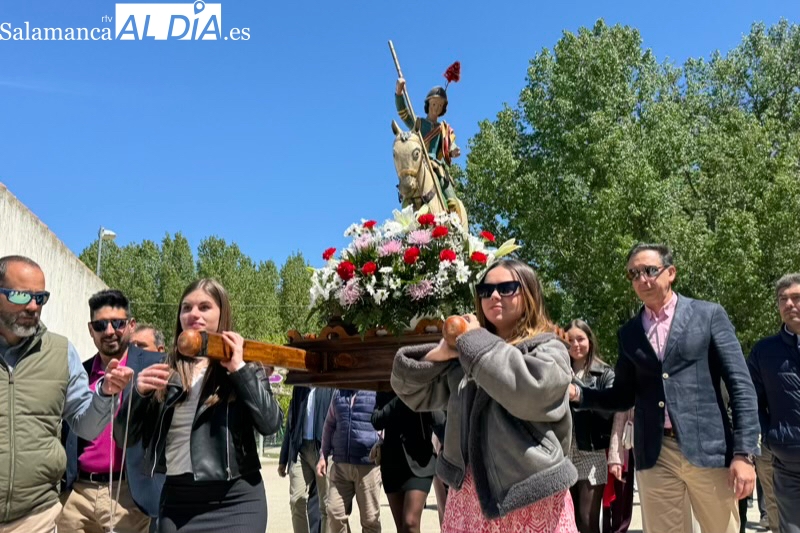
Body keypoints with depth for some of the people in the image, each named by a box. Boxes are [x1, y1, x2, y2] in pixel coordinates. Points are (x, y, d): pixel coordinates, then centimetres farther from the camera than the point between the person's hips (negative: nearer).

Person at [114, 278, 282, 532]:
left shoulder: (245, 365, 2)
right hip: (175, 501, 2)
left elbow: (271, 424, -11)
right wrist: (139, 392, -11)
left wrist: (239, 369, -13)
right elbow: (123, 437, 5)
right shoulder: (164, 369, 7)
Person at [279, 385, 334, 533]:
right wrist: (283, 458, 13)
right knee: (297, 501, -1)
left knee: (326, 505, 1)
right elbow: (291, 421, 16)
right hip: (300, 449, 4)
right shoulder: (299, 386, 15)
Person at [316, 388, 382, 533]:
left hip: (368, 464, -4)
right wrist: (323, 456, 14)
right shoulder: (338, 392, 12)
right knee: (334, 512, 2)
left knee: (370, 518, 4)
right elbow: (329, 424, 19)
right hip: (340, 463, 5)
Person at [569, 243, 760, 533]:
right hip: (654, 455, 2)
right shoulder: (629, 332, 10)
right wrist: (578, 393, -4)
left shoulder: (709, 314, 2)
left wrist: (744, 452, -9)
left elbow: (741, 385, -2)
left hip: (707, 448, -2)